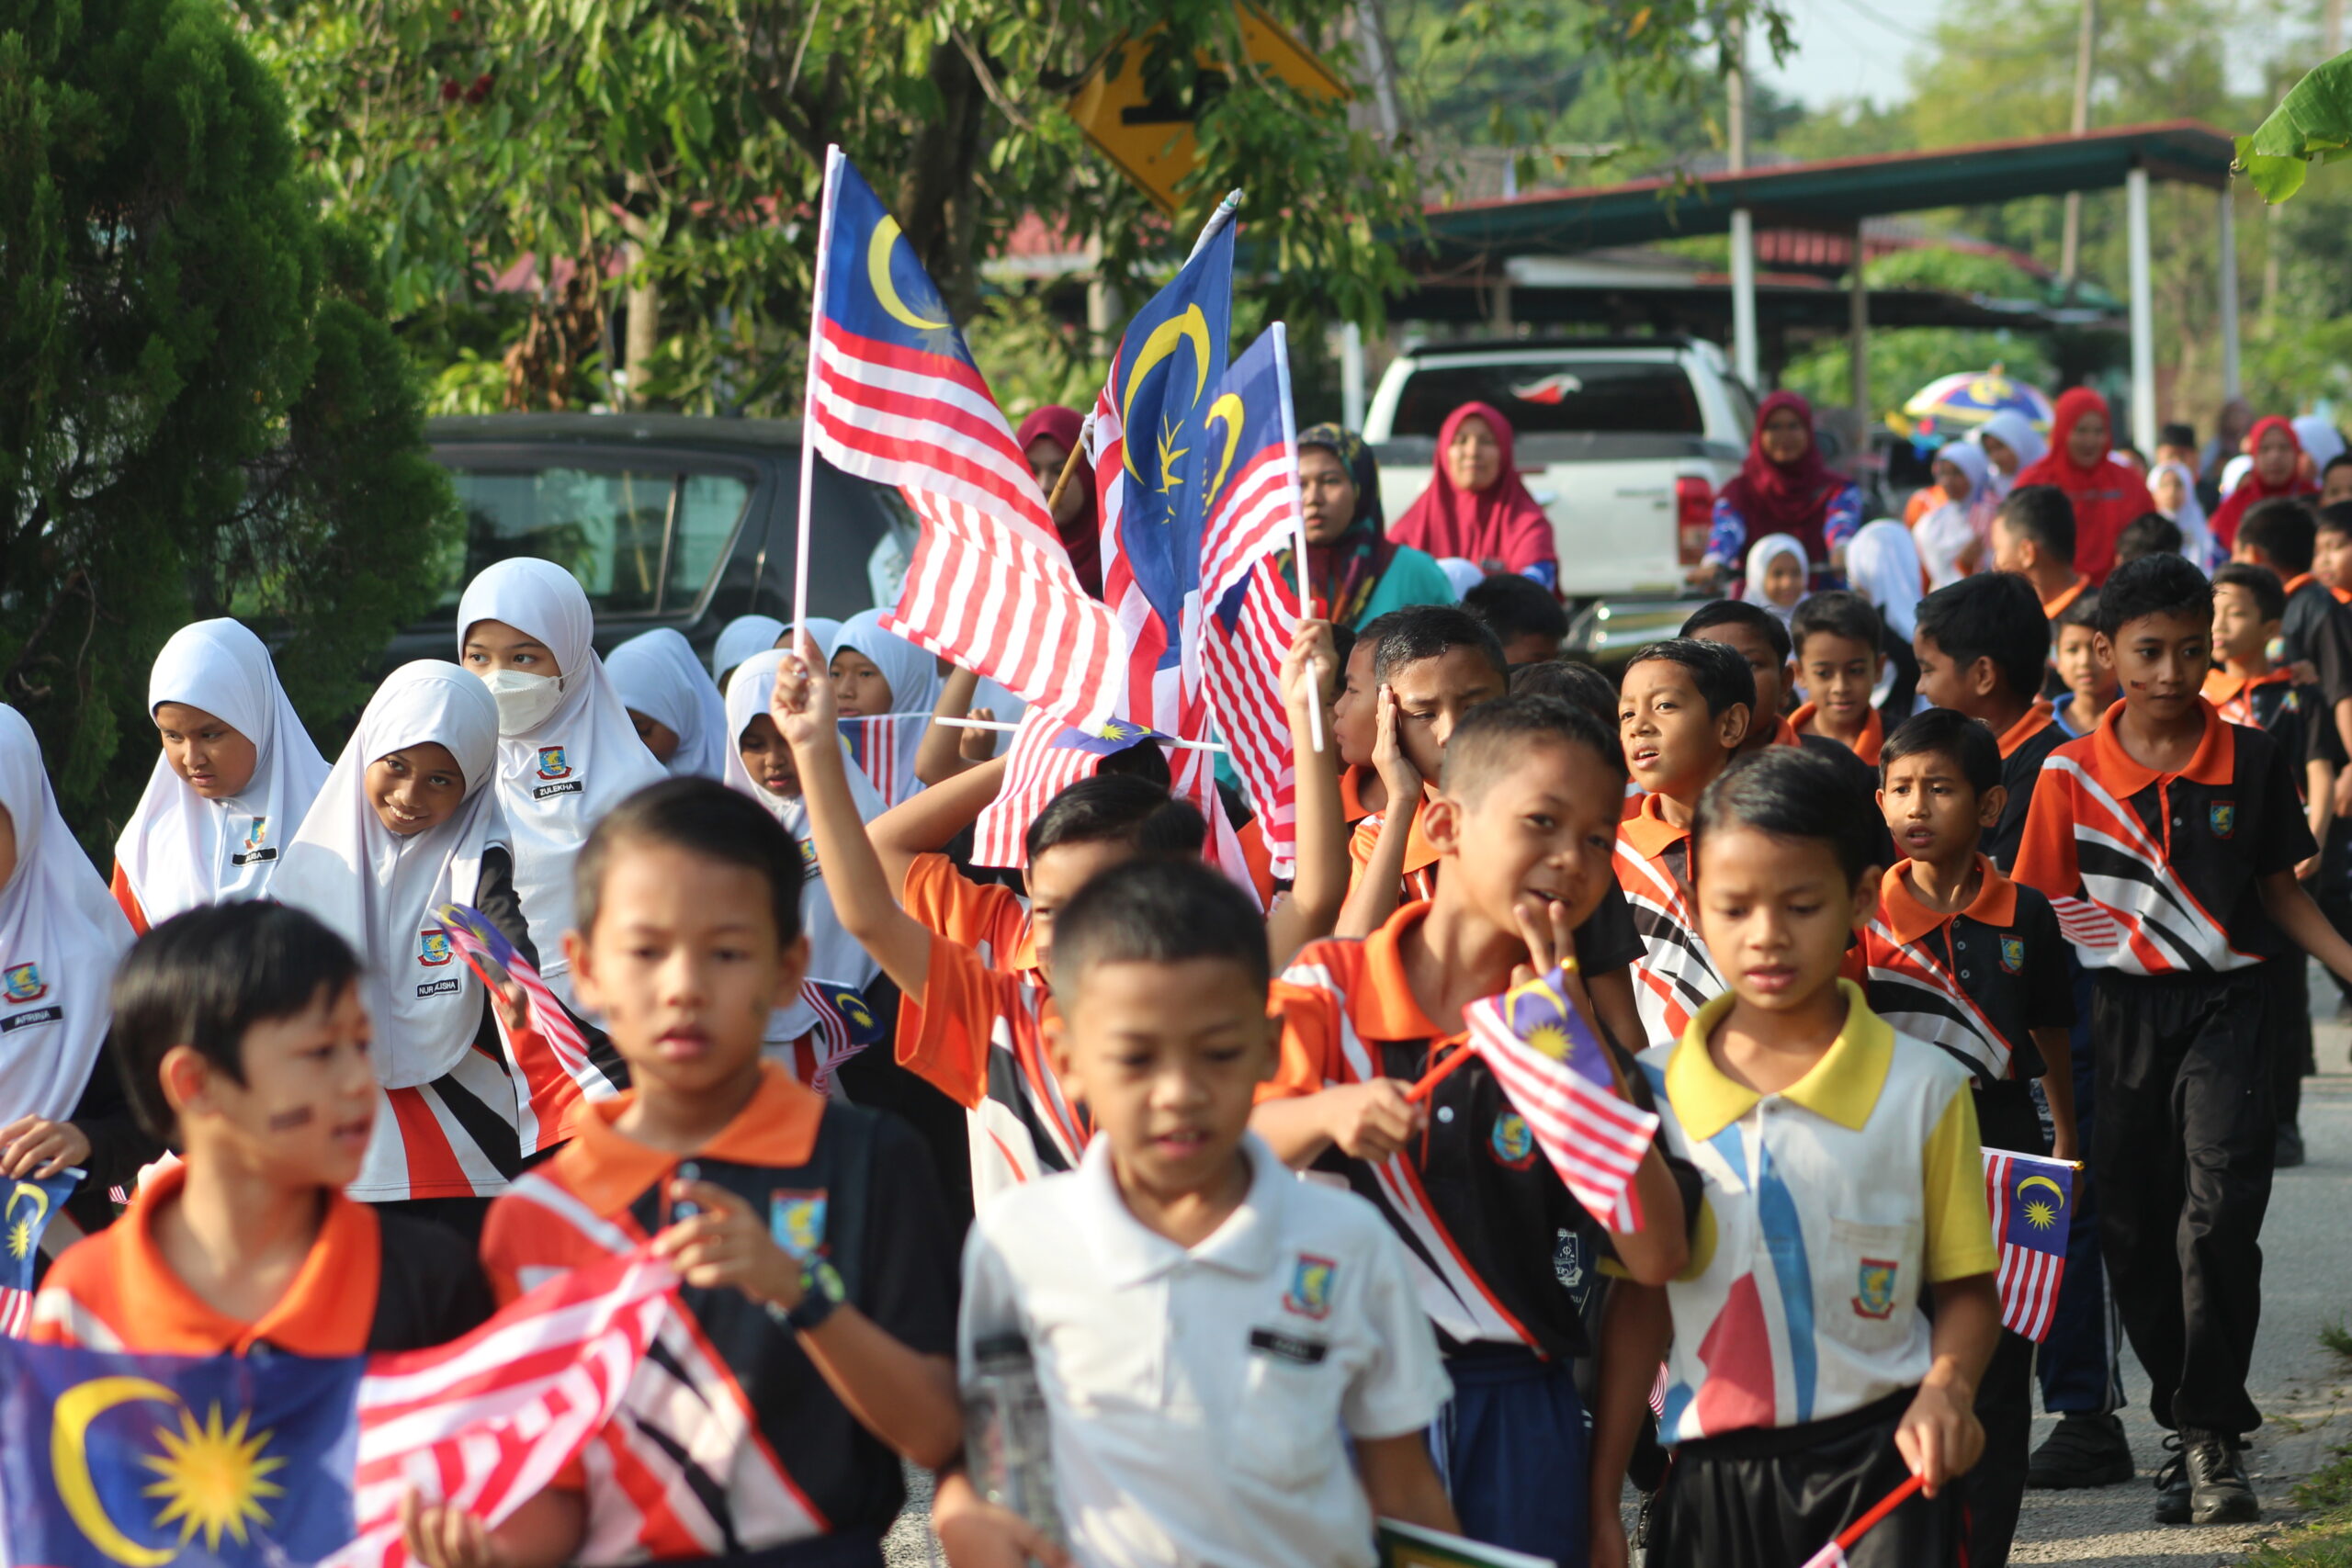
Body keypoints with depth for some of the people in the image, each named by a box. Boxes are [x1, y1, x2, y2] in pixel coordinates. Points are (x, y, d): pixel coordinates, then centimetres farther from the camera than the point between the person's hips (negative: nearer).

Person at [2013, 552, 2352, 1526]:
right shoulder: (2071, 773, -3)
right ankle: (2192, 1424, 23)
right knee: (2133, 1230, 7)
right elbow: (2042, 909, 2)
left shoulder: (2250, 761, -1)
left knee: (2219, 1215, -15)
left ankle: (2210, 1438, -9)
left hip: (2226, 1008, -1)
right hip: (2123, 1011, 1)